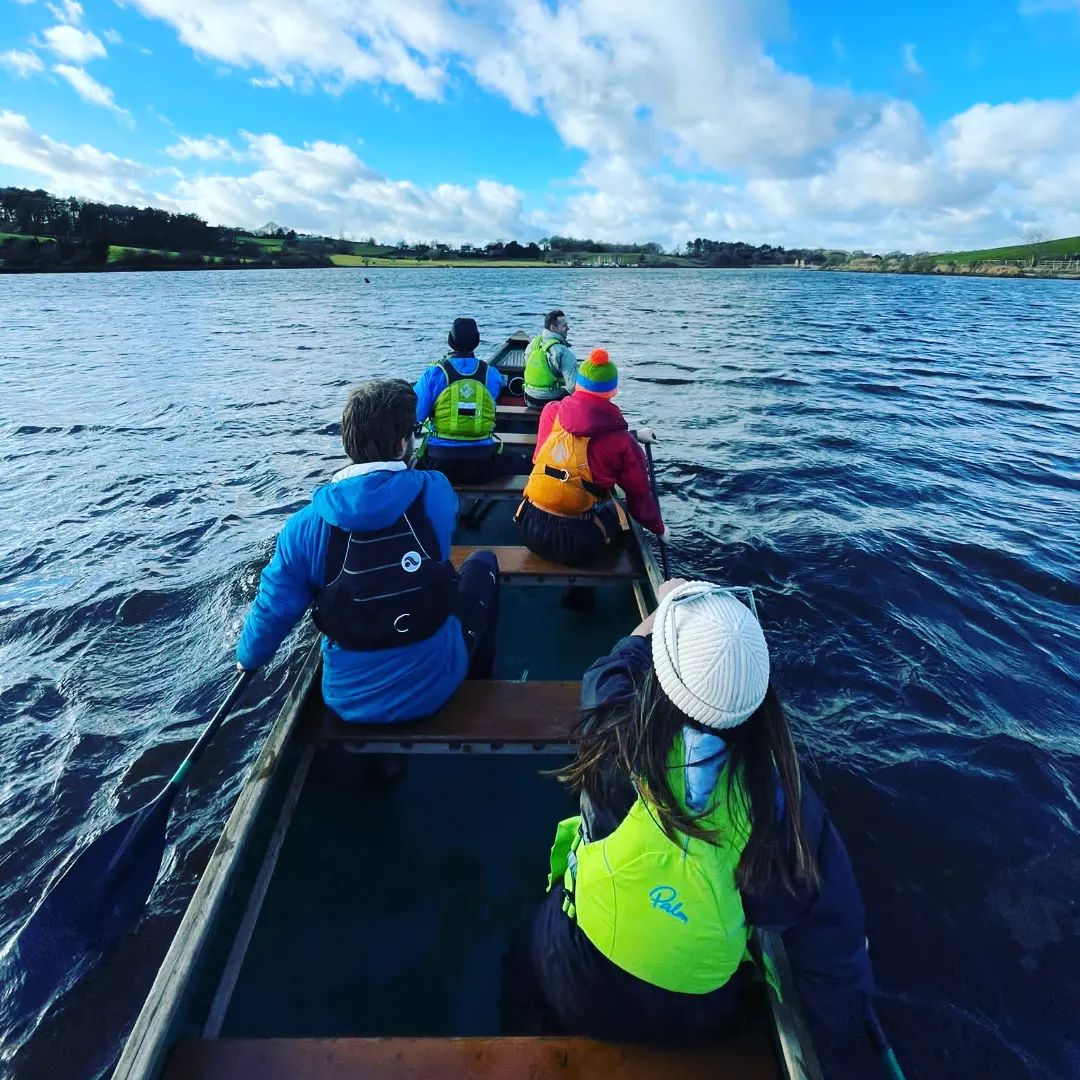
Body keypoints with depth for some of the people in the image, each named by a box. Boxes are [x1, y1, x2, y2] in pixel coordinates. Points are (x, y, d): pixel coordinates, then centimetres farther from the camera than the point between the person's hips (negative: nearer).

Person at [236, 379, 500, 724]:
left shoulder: (305, 526, -13)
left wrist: (248, 658, 17)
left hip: (349, 700, 2)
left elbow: (273, 611, -5)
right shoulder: (434, 492, -15)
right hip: (434, 687, -2)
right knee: (482, 562, 22)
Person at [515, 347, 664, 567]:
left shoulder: (551, 411, -2)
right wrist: (658, 528, 20)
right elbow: (641, 496, -2)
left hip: (531, 532, 4)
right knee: (623, 514, 28)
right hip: (580, 545, -4)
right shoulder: (622, 442, -12)